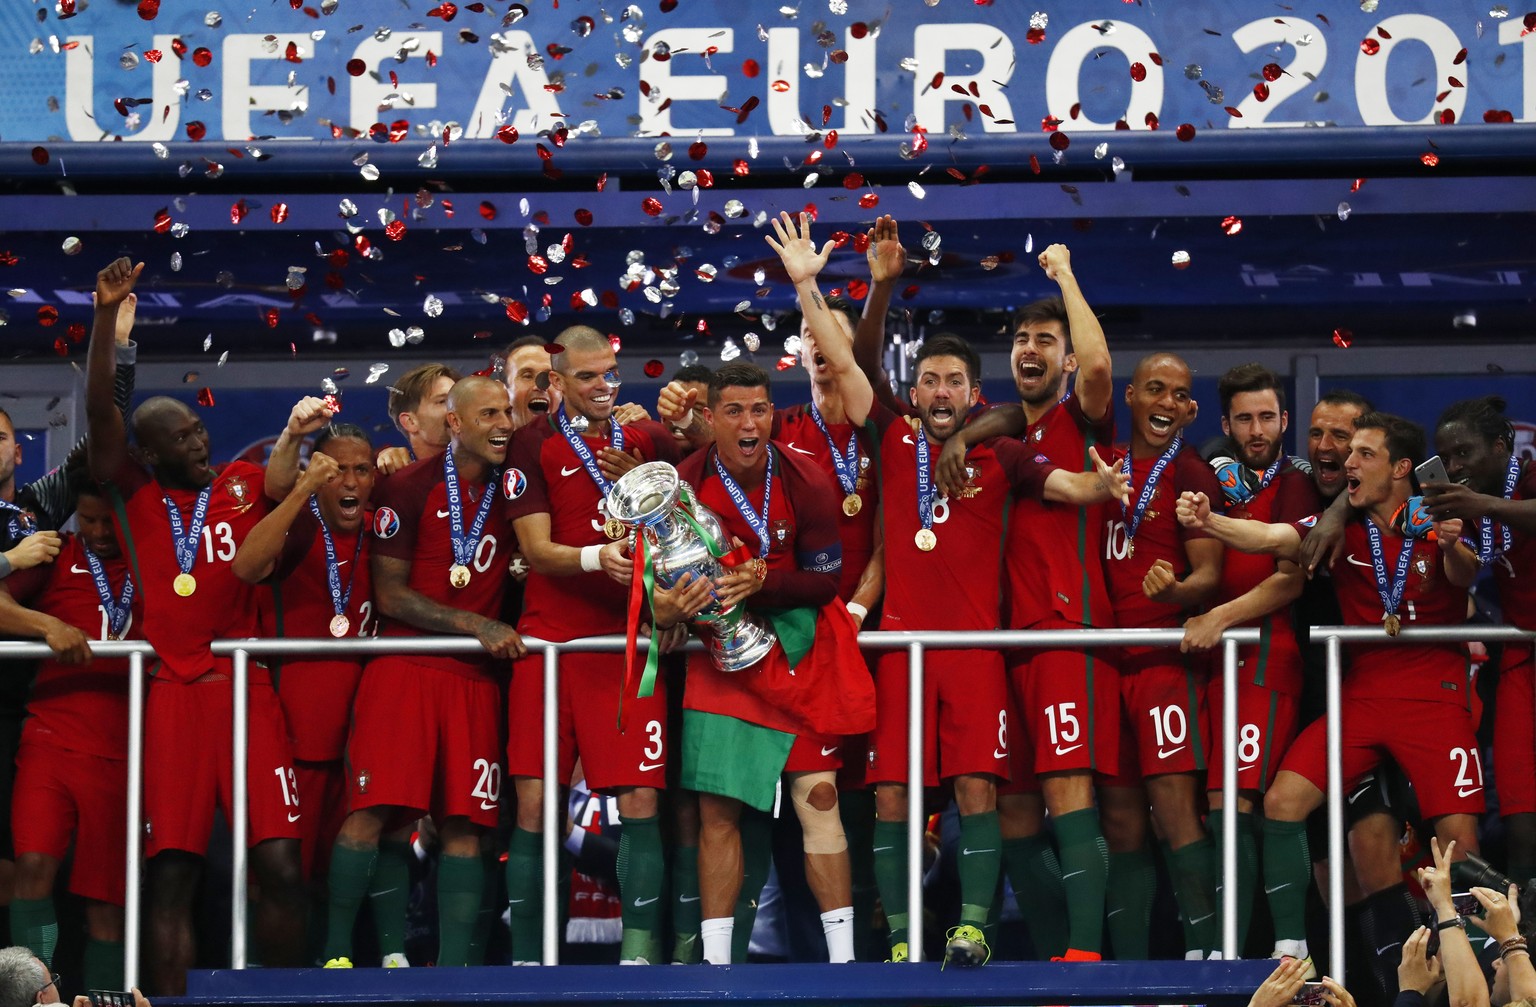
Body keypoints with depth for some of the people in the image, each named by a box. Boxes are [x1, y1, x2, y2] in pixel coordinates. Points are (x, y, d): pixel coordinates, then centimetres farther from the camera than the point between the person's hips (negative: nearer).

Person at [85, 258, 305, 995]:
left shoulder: (246, 486, 13)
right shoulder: (135, 499, 8)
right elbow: (100, 415, -3)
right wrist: (107, 314, -12)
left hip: (246, 688, 1)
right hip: (171, 695, -1)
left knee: (280, 863, -7)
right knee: (172, 872, -5)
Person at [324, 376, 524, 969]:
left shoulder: (510, 489, 12)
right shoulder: (410, 488, -2)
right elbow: (390, 595, -4)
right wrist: (475, 625, -9)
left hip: (475, 676, 4)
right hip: (404, 668, -4)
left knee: (465, 824, -2)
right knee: (372, 808, -13)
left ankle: (452, 965, -1)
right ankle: (336, 954, -10)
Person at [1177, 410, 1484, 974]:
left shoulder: (1437, 522, -2)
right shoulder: (1341, 526, 4)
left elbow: (1463, 577, -20)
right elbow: (1273, 538, -10)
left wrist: (1452, 548, -43)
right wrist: (1207, 521, -28)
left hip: (1435, 695, -3)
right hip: (1359, 692, 3)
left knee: (1458, 837, -15)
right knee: (1282, 801, -11)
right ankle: (1290, 951, -7)